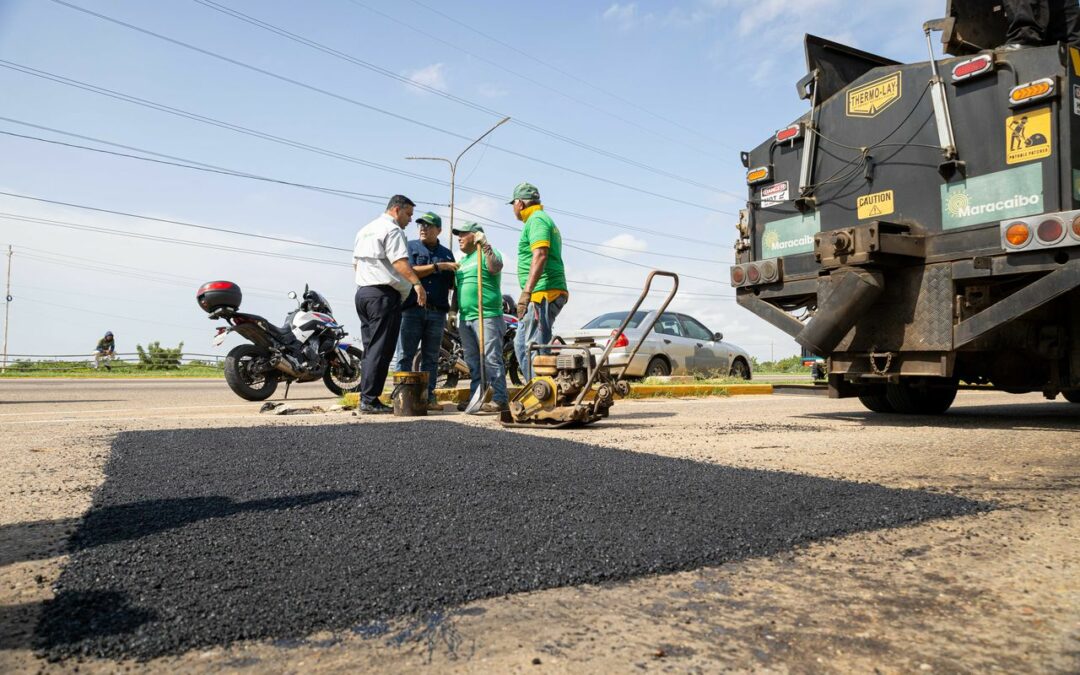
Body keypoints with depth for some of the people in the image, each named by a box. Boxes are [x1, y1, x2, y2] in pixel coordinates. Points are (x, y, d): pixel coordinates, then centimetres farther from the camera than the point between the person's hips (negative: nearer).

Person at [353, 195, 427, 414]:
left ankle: (366, 397, 12)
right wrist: (417, 283, -30)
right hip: (385, 294, -9)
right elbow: (400, 261, -21)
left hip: (362, 291, 9)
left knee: (370, 348, 11)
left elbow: (356, 263, 25)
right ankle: (370, 400, -8)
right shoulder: (392, 229, -7)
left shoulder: (364, 230, 22)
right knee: (380, 350, -8)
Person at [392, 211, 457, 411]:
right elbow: (410, 272, -7)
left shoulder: (446, 254, 17)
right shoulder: (410, 247, 8)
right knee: (404, 356, -4)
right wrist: (438, 266, -10)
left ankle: (429, 397, 10)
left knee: (431, 357, 6)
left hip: (437, 313, 3)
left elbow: (452, 284, 17)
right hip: (412, 310, -3)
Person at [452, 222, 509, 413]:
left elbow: (495, 267, -21)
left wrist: (485, 246, -23)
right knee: (473, 362, 11)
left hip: (487, 316, -8)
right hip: (466, 318, 8)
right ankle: (474, 398, 17)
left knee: (492, 359, -10)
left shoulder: (487, 252, 1)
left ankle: (500, 399, -8)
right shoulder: (462, 260, 25)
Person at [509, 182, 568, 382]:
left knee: (534, 347, -12)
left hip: (543, 293, -11)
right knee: (521, 344, 13)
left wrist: (526, 292, -25)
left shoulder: (536, 220, -6)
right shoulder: (544, 219, 26)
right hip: (548, 293, 11)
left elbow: (540, 256, -20)